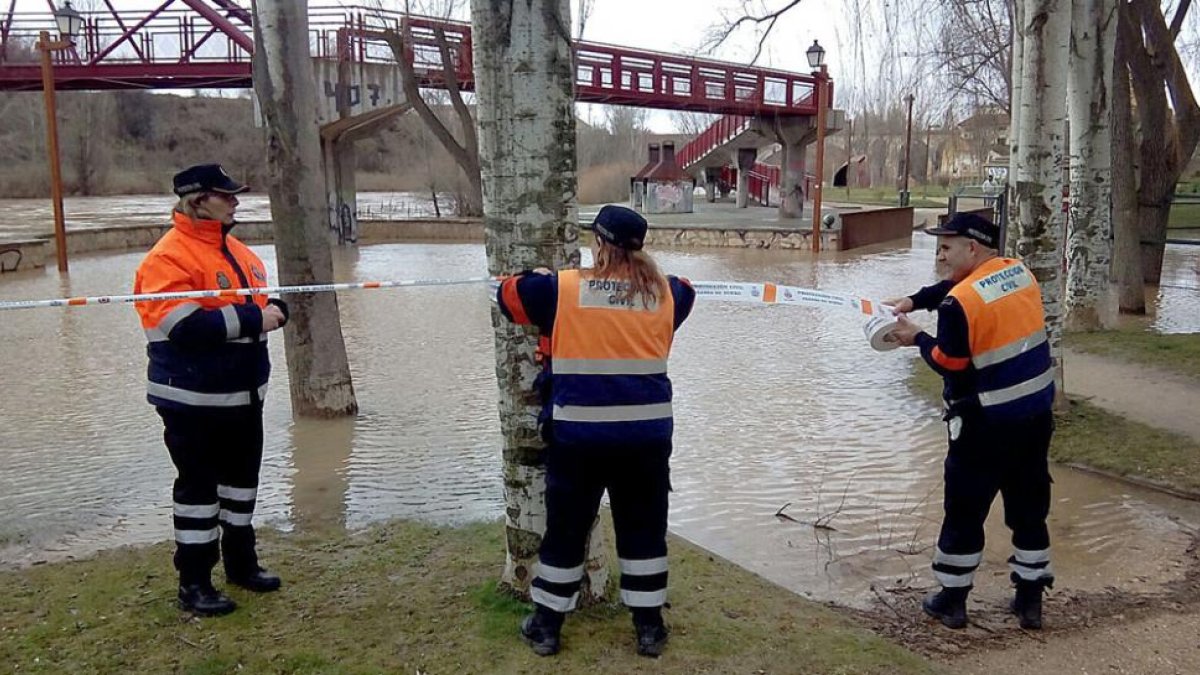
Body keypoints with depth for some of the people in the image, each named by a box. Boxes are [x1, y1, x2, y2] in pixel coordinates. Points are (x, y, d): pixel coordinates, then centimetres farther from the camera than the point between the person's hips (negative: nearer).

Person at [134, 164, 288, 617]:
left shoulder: (237, 251, 11)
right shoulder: (168, 258, -16)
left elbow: (260, 300, 17)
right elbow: (184, 324, -27)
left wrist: (275, 309, -7)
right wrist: (251, 318, -26)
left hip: (243, 393, 8)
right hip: (193, 400, -8)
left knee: (243, 476, 18)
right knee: (198, 484, 2)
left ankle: (241, 561, 35)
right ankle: (193, 582, 15)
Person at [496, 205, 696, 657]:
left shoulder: (561, 290, -5)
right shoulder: (664, 294, 1)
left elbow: (507, 292, 10)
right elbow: (685, 291, 25)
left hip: (578, 436, -1)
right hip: (646, 436, 2)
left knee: (566, 528, 13)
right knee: (644, 530, 16)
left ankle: (546, 626, 27)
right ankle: (649, 628, 26)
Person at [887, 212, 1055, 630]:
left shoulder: (960, 302, -19)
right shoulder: (1020, 272, 5)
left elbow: (949, 363, -12)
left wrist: (918, 338, 3)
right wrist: (912, 301, 8)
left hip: (987, 423, -7)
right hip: (1037, 413, 7)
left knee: (965, 511, 8)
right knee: (1029, 508, 16)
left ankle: (952, 600, 18)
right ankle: (1030, 600, 26)